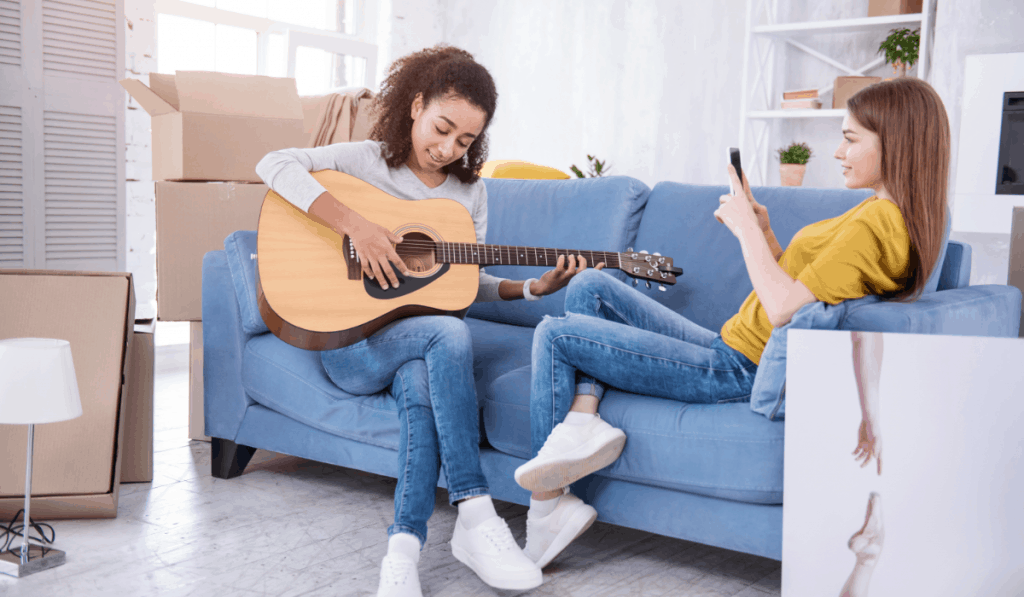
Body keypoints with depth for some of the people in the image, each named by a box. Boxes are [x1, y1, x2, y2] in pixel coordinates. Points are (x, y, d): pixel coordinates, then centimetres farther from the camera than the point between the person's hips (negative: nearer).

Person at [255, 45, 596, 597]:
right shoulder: (368, 161, -1)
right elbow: (274, 165, -16)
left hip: (419, 342, 4)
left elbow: (467, 283, 13)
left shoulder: (470, 193, 12)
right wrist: (355, 225, -25)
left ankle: (405, 543, -36)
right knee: (449, 333, -34)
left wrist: (534, 288, -3)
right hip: (350, 341, -3)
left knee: (421, 390, -35)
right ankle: (475, 515, -34)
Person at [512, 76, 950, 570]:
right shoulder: (886, 214, 13)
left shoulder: (876, 224, -19)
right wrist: (763, 232, 4)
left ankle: (548, 508, 2)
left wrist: (747, 229, -14)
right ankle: (581, 419, -7)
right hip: (727, 347, 11)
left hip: (740, 372, -11)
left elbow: (783, 309, -25)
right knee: (588, 284, 11)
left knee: (553, 336, -5)